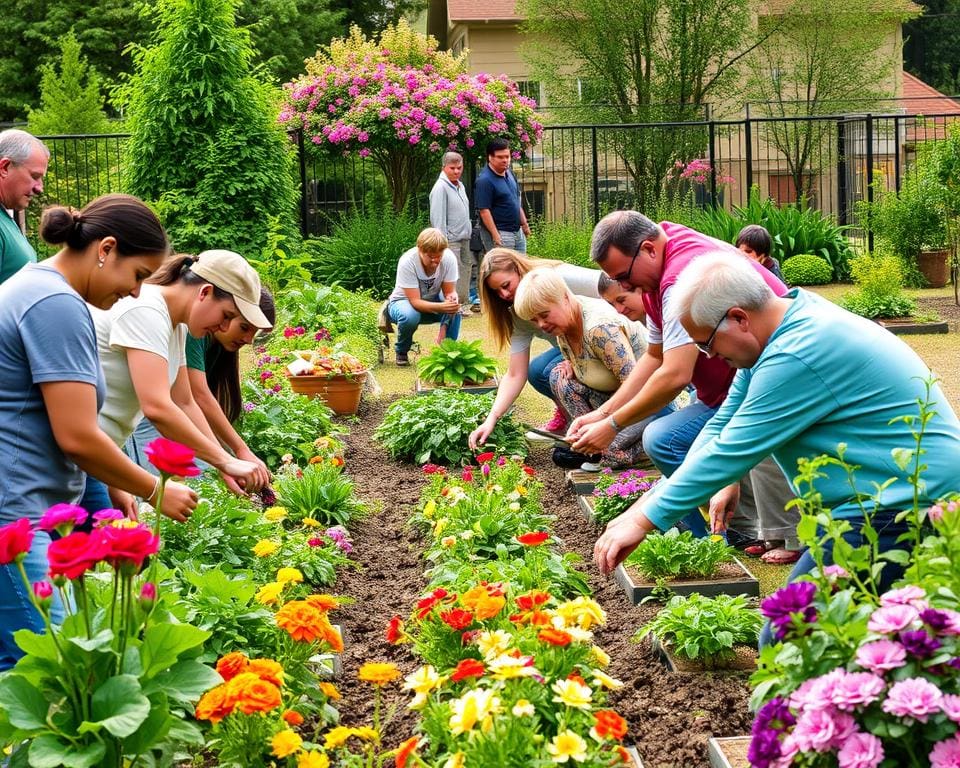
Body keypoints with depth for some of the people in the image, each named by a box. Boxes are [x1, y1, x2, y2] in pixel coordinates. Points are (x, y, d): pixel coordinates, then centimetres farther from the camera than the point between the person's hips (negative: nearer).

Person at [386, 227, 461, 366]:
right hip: (404, 301, -2)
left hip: (432, 300, 2)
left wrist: (452, 298, -41)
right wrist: (441, 307, -51)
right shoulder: (407, 262, -32)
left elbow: (450, 291, -15)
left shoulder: (449, 258, -23)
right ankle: (401, 352, -6)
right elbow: (415, 301, -33)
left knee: (454, 310, -29)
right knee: (409, 316, -37)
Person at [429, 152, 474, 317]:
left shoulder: (460, 186, 15)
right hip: (451, 239, -9)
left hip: (464, 239, 9)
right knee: (453, 275, -10)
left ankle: (464, 303, 22)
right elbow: (438, 218, -15)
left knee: (465, 270, 13)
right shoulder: (441, 188, -12)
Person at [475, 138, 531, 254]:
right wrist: (495, 235, -24)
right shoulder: (485, 180, -17)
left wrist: (524, 223, 19)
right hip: (500, 233, -9)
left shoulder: (509, 173, 10)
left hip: (518, 231, 9)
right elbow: (484, 210, -20)